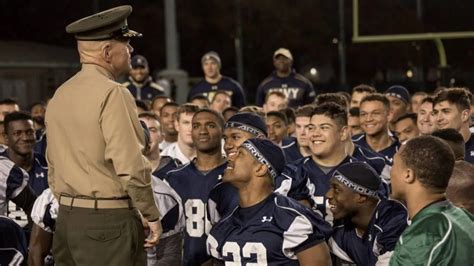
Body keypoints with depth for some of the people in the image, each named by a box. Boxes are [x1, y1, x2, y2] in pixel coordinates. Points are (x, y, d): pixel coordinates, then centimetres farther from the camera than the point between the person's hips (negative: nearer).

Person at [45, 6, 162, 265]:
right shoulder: (112, 94, -14)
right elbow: (131, 166, -20)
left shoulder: (59, 96, 11)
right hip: (108, 221, -8)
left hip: (67, 217, 8)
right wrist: (152, 215, -8)